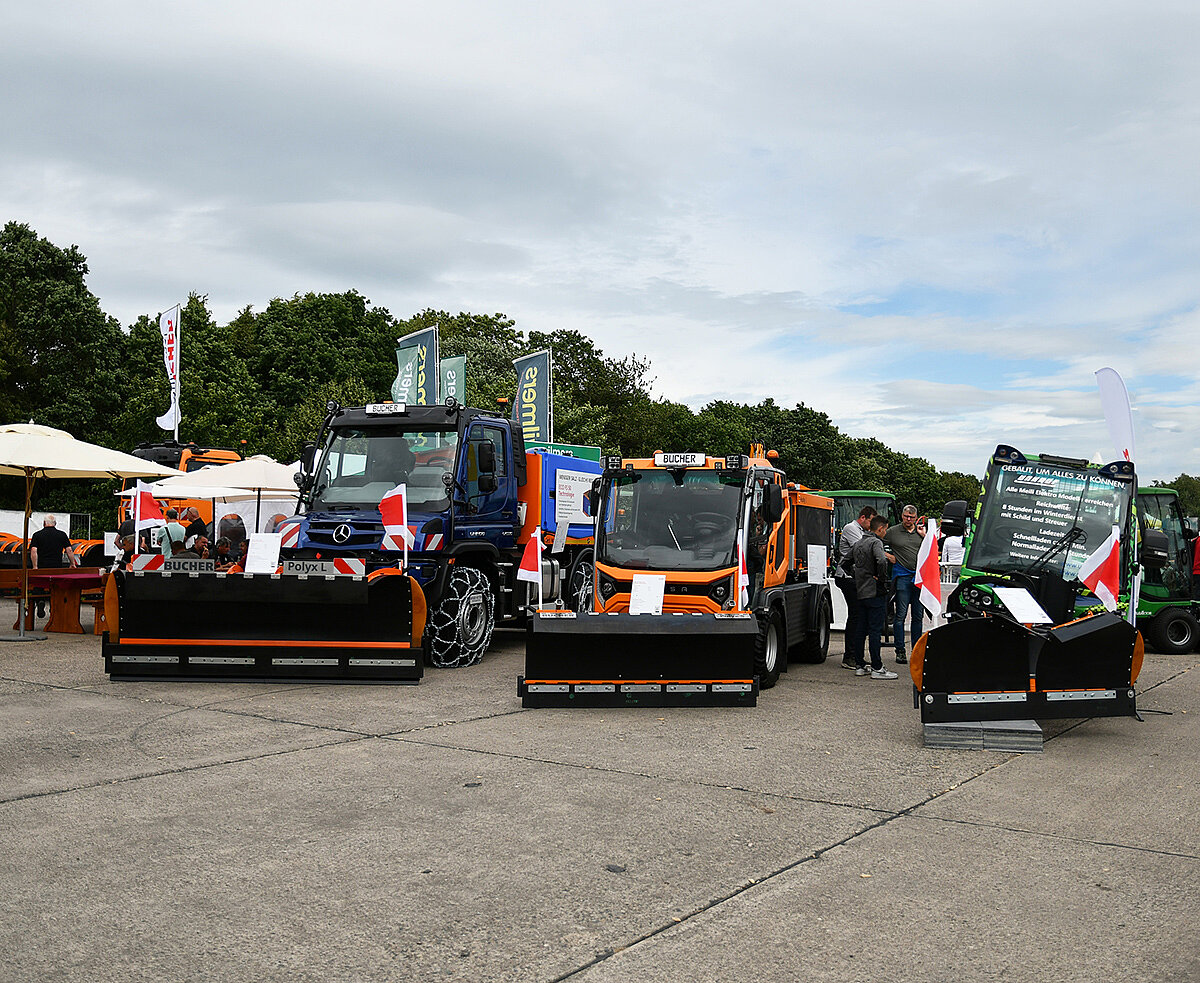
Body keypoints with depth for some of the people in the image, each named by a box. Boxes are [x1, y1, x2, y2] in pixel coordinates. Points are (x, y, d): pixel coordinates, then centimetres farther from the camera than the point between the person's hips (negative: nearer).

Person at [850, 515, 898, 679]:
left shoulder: (858, 543, 14)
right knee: (875, 630, -5)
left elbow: (848, 561, 26)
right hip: (875, 592, -8)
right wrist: (882, 578, -16)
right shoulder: (875, 542, -12)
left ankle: (859, 666, 16)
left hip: (861, 592, 8)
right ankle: (877, 668, -3)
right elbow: (881, 561, -30)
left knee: (861, 630, 12)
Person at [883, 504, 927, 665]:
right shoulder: (892, 532, 5)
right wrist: (887, 555, -3)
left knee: (918, 615, 6)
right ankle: (900, 651, 1)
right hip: (902, 577, -3)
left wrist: (924, 535, 0)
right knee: (901, 614, -5)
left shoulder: (920, 531, 13)